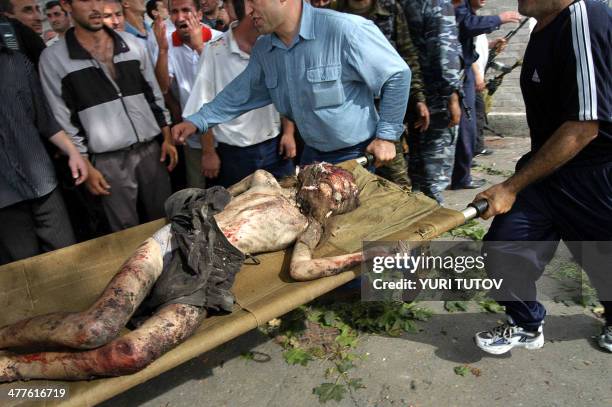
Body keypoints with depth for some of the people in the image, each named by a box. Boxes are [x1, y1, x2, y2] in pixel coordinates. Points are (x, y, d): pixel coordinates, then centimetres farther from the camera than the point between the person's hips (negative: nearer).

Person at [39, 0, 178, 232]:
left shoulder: (131, 43, 6)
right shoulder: (53, 58, -4)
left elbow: (154, 94, 11)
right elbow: (62, 120, -2)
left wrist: (167, 138, 6)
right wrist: (85, 166, -5)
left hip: (150, 150, 3)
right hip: (108, 161, -3)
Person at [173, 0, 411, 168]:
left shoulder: (344, 29, -23)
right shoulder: (263, 49, 0)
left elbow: (397, 74, -16)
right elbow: (241, 93, 11)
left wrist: (387, 135, -12)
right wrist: (197, 121, 1)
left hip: (355, 155, -6)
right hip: (311, 154, 7)